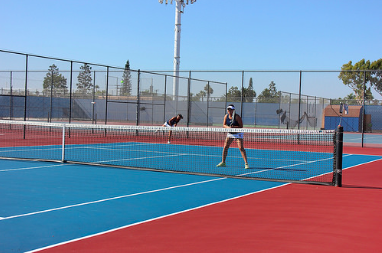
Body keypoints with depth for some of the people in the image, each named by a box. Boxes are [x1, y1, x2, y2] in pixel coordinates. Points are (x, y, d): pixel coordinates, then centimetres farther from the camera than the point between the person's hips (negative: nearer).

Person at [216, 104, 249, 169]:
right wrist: (228, 127, -20)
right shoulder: (226, 116, -1)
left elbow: (241, 126, -18)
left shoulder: (237, 117, -17)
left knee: (241, 148, -14)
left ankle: (246, 163, -13)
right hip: (230, 133, 5)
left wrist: (234, 127, -32)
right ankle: (223, 162, 14)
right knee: (225, 147, 2)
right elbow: (224, 125, 1)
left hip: (238, 134, -5)